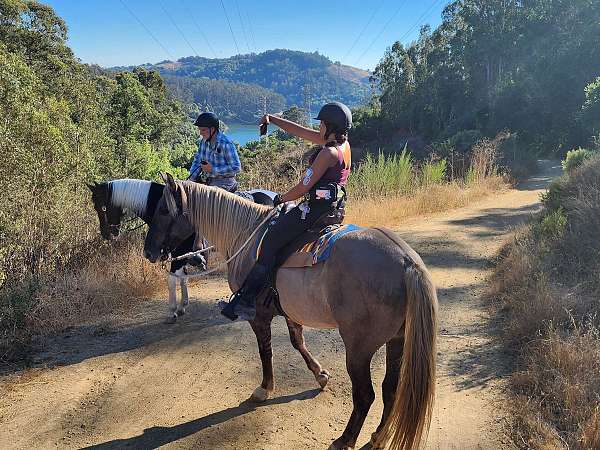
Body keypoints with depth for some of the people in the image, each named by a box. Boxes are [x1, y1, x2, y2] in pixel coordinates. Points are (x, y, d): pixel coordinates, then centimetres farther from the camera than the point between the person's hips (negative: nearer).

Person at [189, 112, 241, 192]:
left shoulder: (226, 143, -16)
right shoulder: (203, 142, 7)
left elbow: (236, 168, -18)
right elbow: (197, 162, 17)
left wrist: (213, 169, -20)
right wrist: (191, 179, 0)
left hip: (224, 183, -8)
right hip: (207, 181, 8)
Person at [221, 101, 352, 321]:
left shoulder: (329, 152, -19)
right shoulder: (343, 144, 10)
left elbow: (303, 187, -18)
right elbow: (301, 131, 16)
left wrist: (281, 198, -1)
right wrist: (272, 119, 18)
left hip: (315, 210, -11)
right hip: (332, 208, 11)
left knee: (269, 242, -12)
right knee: (281, 219, 27)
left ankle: (246, 300, -12)